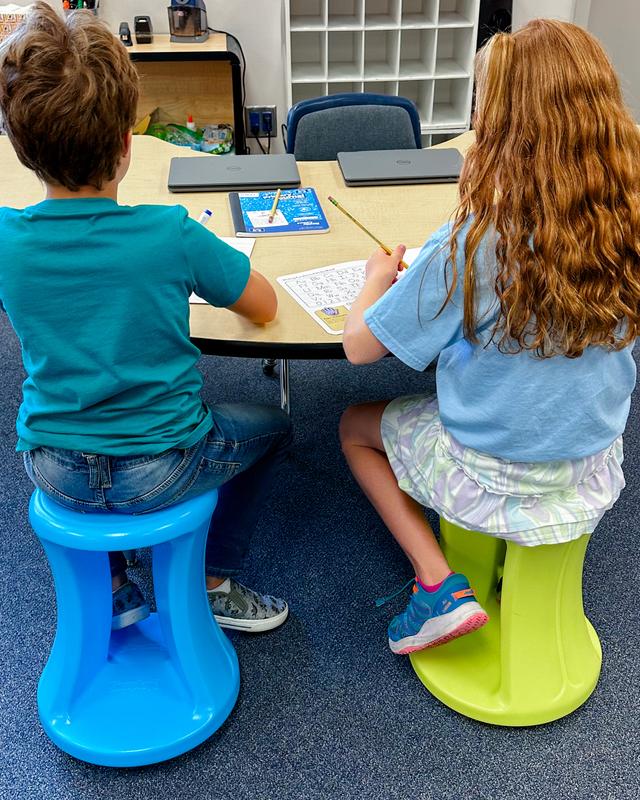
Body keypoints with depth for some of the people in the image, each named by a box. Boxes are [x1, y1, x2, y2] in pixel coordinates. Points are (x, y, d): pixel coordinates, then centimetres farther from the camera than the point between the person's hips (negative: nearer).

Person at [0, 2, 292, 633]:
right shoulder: (171, 236, -21)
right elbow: (264, 307, -5)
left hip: (55, 474, 3)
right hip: (160, 473, -3)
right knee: (271, 426, 24)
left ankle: (109, 588, 36)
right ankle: (214, 582, 27)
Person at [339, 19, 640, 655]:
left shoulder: (472, 246, -28)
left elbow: (358, 345, -18)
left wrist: (378, 277, 1)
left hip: (495, 482, -5)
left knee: (355, 426, 19)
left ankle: (439, 585, 8)